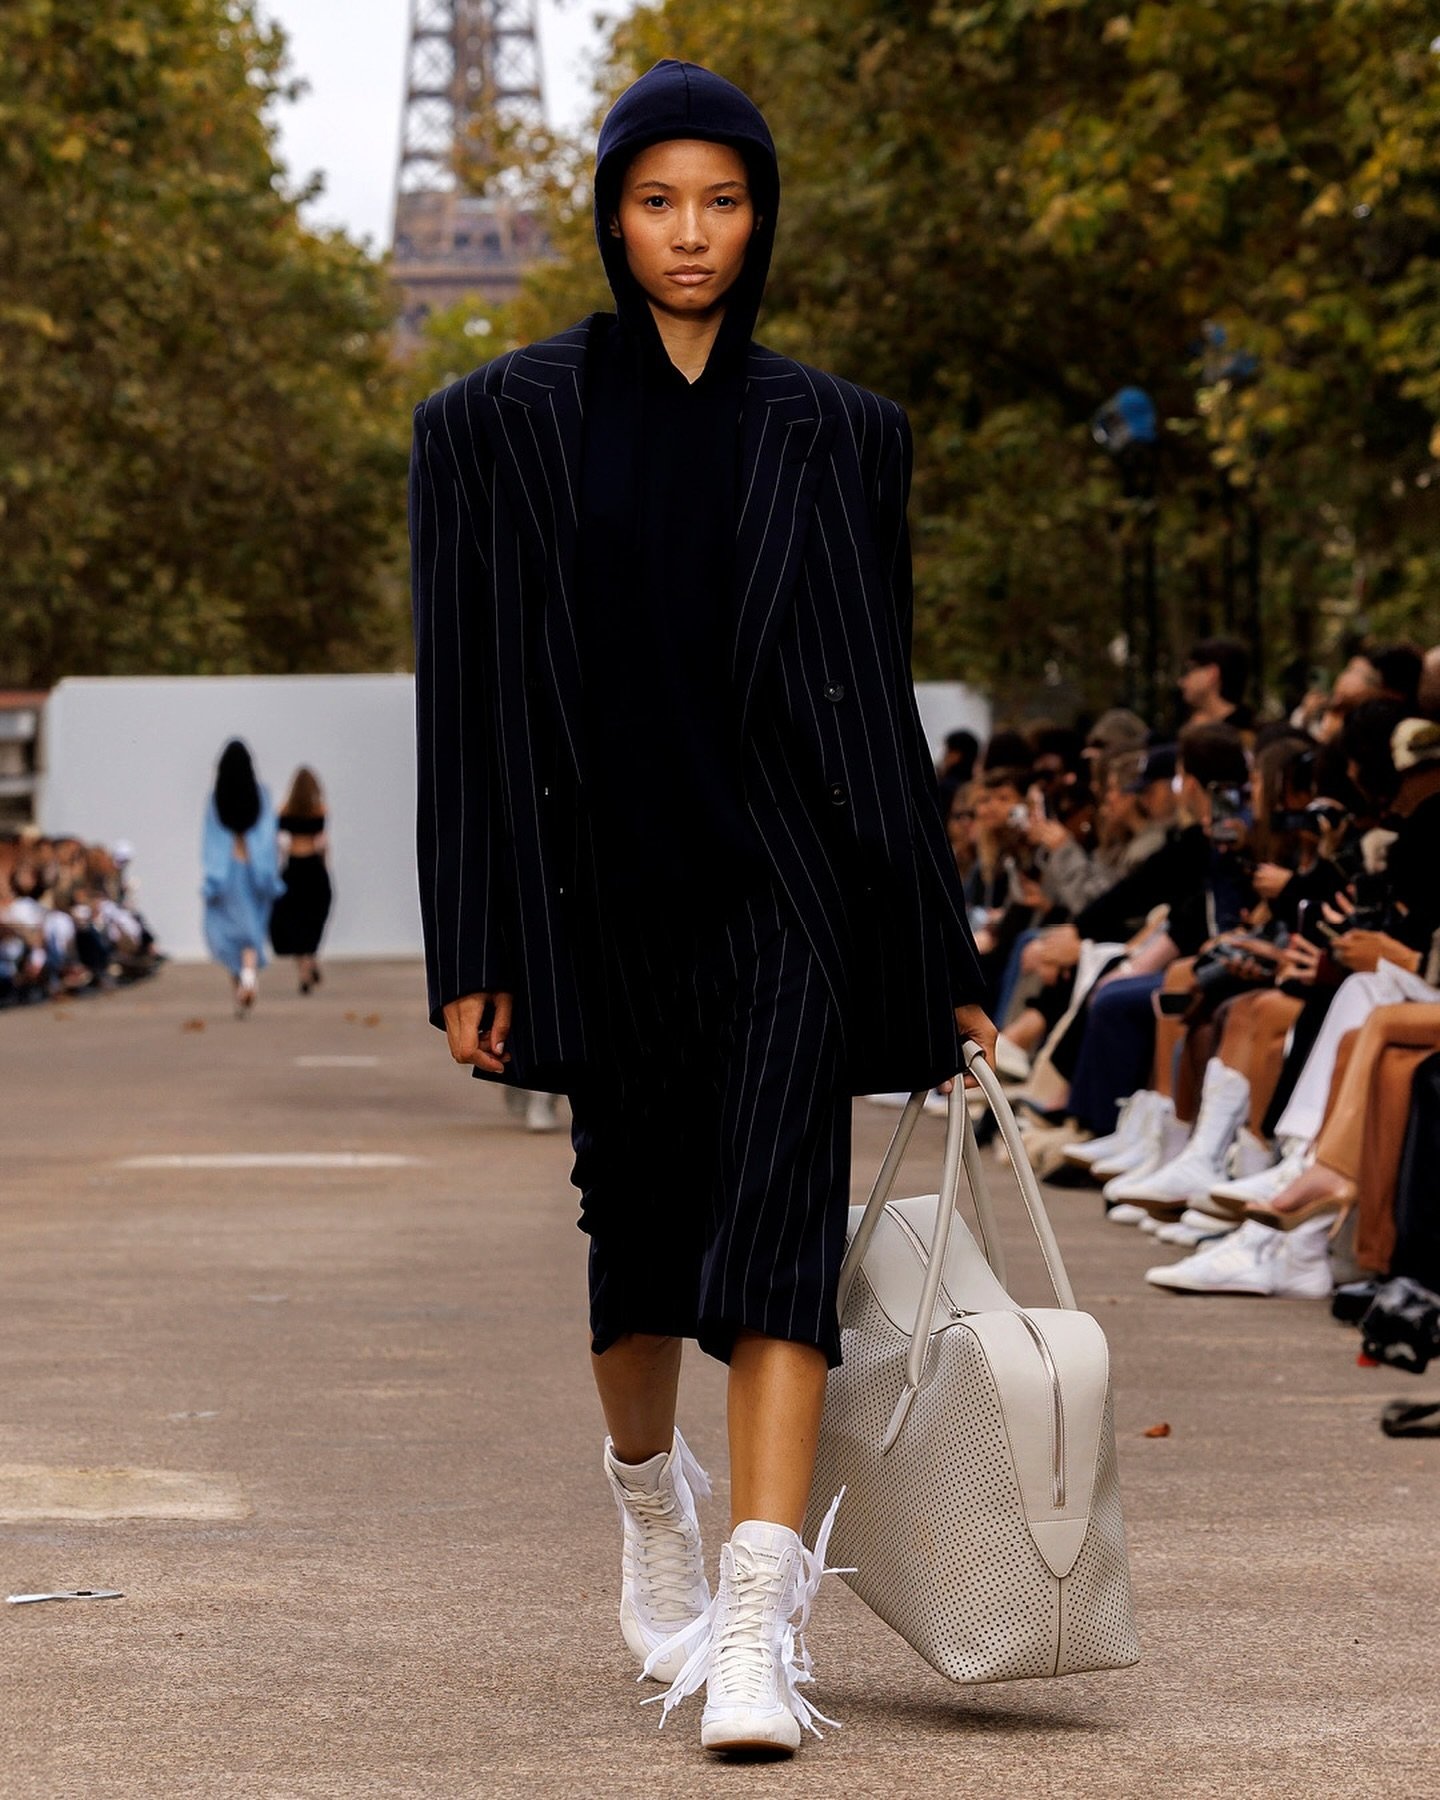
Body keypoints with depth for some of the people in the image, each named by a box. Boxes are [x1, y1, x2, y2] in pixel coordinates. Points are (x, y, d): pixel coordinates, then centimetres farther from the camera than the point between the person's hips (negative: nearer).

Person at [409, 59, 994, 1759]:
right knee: (638, 1222, 12)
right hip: (605, 883, 1)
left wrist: (938, 956, 7)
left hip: (785, 874, 0)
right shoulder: (503, 423, 3)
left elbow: (877, 690, 9)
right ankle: (648, 1493, 42)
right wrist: (469, 953, -3)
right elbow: (470, 695, 1)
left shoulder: (833, 435, 6)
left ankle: (757, 1620, -19)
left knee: (774, 1223, -14)